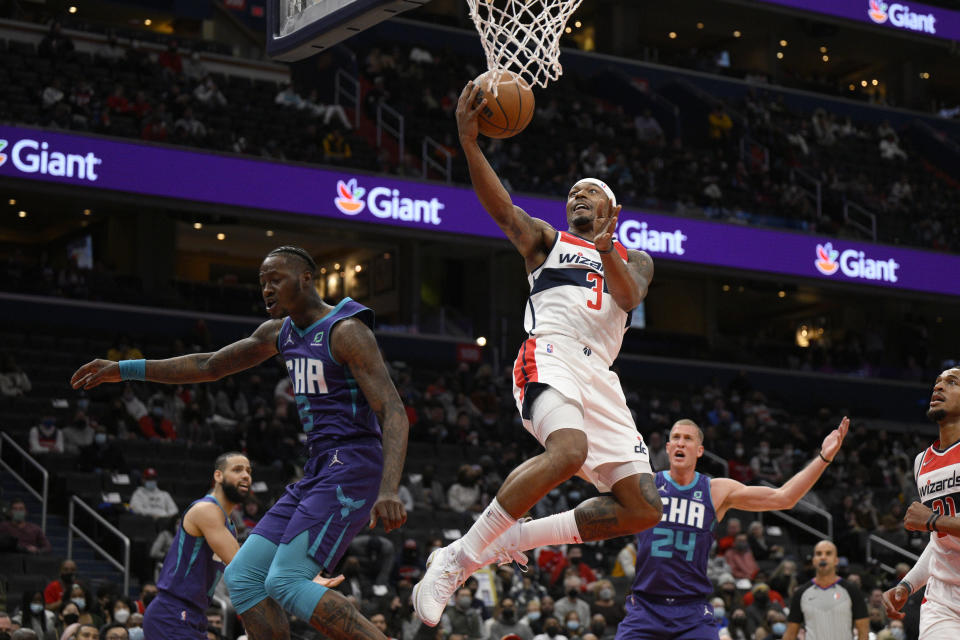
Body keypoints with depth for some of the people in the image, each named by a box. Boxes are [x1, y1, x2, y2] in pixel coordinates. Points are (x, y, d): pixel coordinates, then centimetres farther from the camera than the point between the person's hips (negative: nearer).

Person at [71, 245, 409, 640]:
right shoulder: (280, 332, 15)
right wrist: (124, 370, 22)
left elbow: (393, 413, -20)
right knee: (242, 577, 3)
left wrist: (388, 490, -34)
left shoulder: (347, 331, -12)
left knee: (286, 581, -20)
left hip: (352, 469, -9)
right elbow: (209, 366, 26)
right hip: (319, 473, 9)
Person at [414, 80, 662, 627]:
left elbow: (629, 298, 4)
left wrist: (607, 253, -18)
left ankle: (517, 537, 6)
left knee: (643, 508, -6)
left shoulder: (636, 261, 28)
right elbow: (502, 208, 0)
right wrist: (469, 141, -16)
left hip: (600, 374, 5)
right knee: (569, 450, -36)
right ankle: (458, 560, -30)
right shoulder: (546, 241, 21)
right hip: (551, 355, -5)